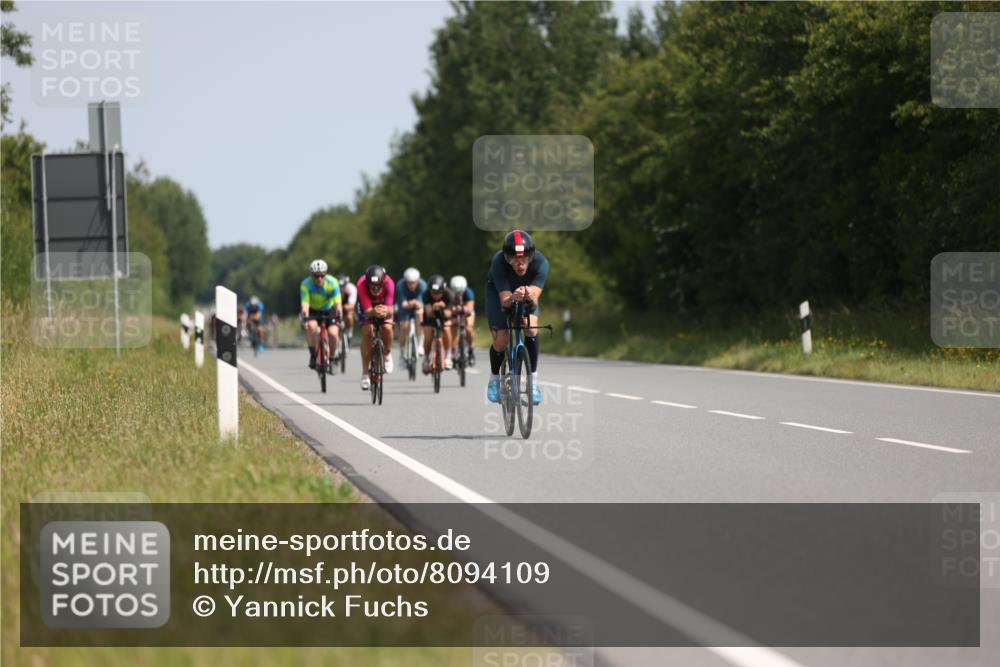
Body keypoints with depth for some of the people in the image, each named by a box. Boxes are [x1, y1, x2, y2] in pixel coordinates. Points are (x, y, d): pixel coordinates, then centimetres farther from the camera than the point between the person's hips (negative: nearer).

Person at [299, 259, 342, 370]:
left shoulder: (332, 282, -25)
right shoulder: (306, 284, -25)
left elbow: (337, 302, -33)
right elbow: (305, 303, -34)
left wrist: (339, 315, -51)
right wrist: (305, 317, -52)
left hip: (329, 310, 0)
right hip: (313, 311, 0)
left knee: (333, 334, -21)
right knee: (311, 326, -32)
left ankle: (332, 357, 5)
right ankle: (313, 355, -16)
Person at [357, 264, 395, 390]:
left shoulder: (389, 283, -36)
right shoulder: (362, 284, -38)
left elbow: (390, 309, -39)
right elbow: (367, 310, -40)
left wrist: (386, 311, -63)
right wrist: (373, 312, -64)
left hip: (384, 305, 0)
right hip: (368, 306, 0)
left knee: (387, 328, -26)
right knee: (367, 331, -22)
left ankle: (387, 354, 9)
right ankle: (365, 374, -16)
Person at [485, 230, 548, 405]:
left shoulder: (540, 263, -35)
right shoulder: (498, 263, -38)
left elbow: (535, 299, -42)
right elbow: (504, 301, -41)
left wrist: (530, 297, -65)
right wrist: (513, 298, -63)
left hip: (527, 293, 1)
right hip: (498, 292, -1)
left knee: (531, 328, -26)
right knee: (501, 342, -13)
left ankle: (533, 380, -14)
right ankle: (494, 377, 17)